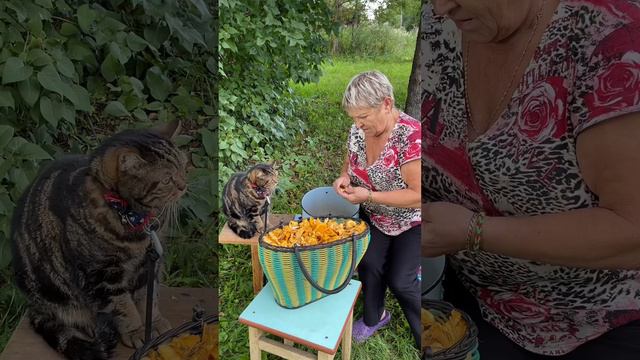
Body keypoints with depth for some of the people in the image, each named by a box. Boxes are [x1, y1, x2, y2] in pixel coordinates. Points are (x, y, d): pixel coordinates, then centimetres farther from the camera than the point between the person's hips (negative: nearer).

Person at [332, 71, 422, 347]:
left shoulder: (412, 136, -32)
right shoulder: (358, 130, -11)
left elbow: (418, 196, -31)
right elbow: (350, 161, 10)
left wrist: (368, 196, -34)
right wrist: (344, 177, -15)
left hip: (412, 223, -5)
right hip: (374, 218, 5)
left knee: (400, 281, -5)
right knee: (369, 265, -6)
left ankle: (423, 334, 25)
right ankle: (373, 317, 24)